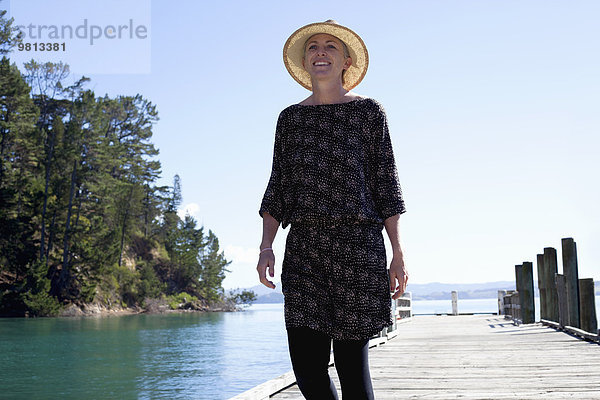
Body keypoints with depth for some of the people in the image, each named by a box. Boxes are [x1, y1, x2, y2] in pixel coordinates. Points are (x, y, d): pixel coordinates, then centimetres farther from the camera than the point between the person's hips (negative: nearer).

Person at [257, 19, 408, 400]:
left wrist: (398, 254, -2)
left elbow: (386, 184, 4)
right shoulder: (291, 117, 15)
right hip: (303, 246, 3)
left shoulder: (368, 110, 8)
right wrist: (266, 246, 2)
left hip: (358, 243, -3)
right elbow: (278, 187, 14)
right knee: (307, 364, -2)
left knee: (351, 362, -1)